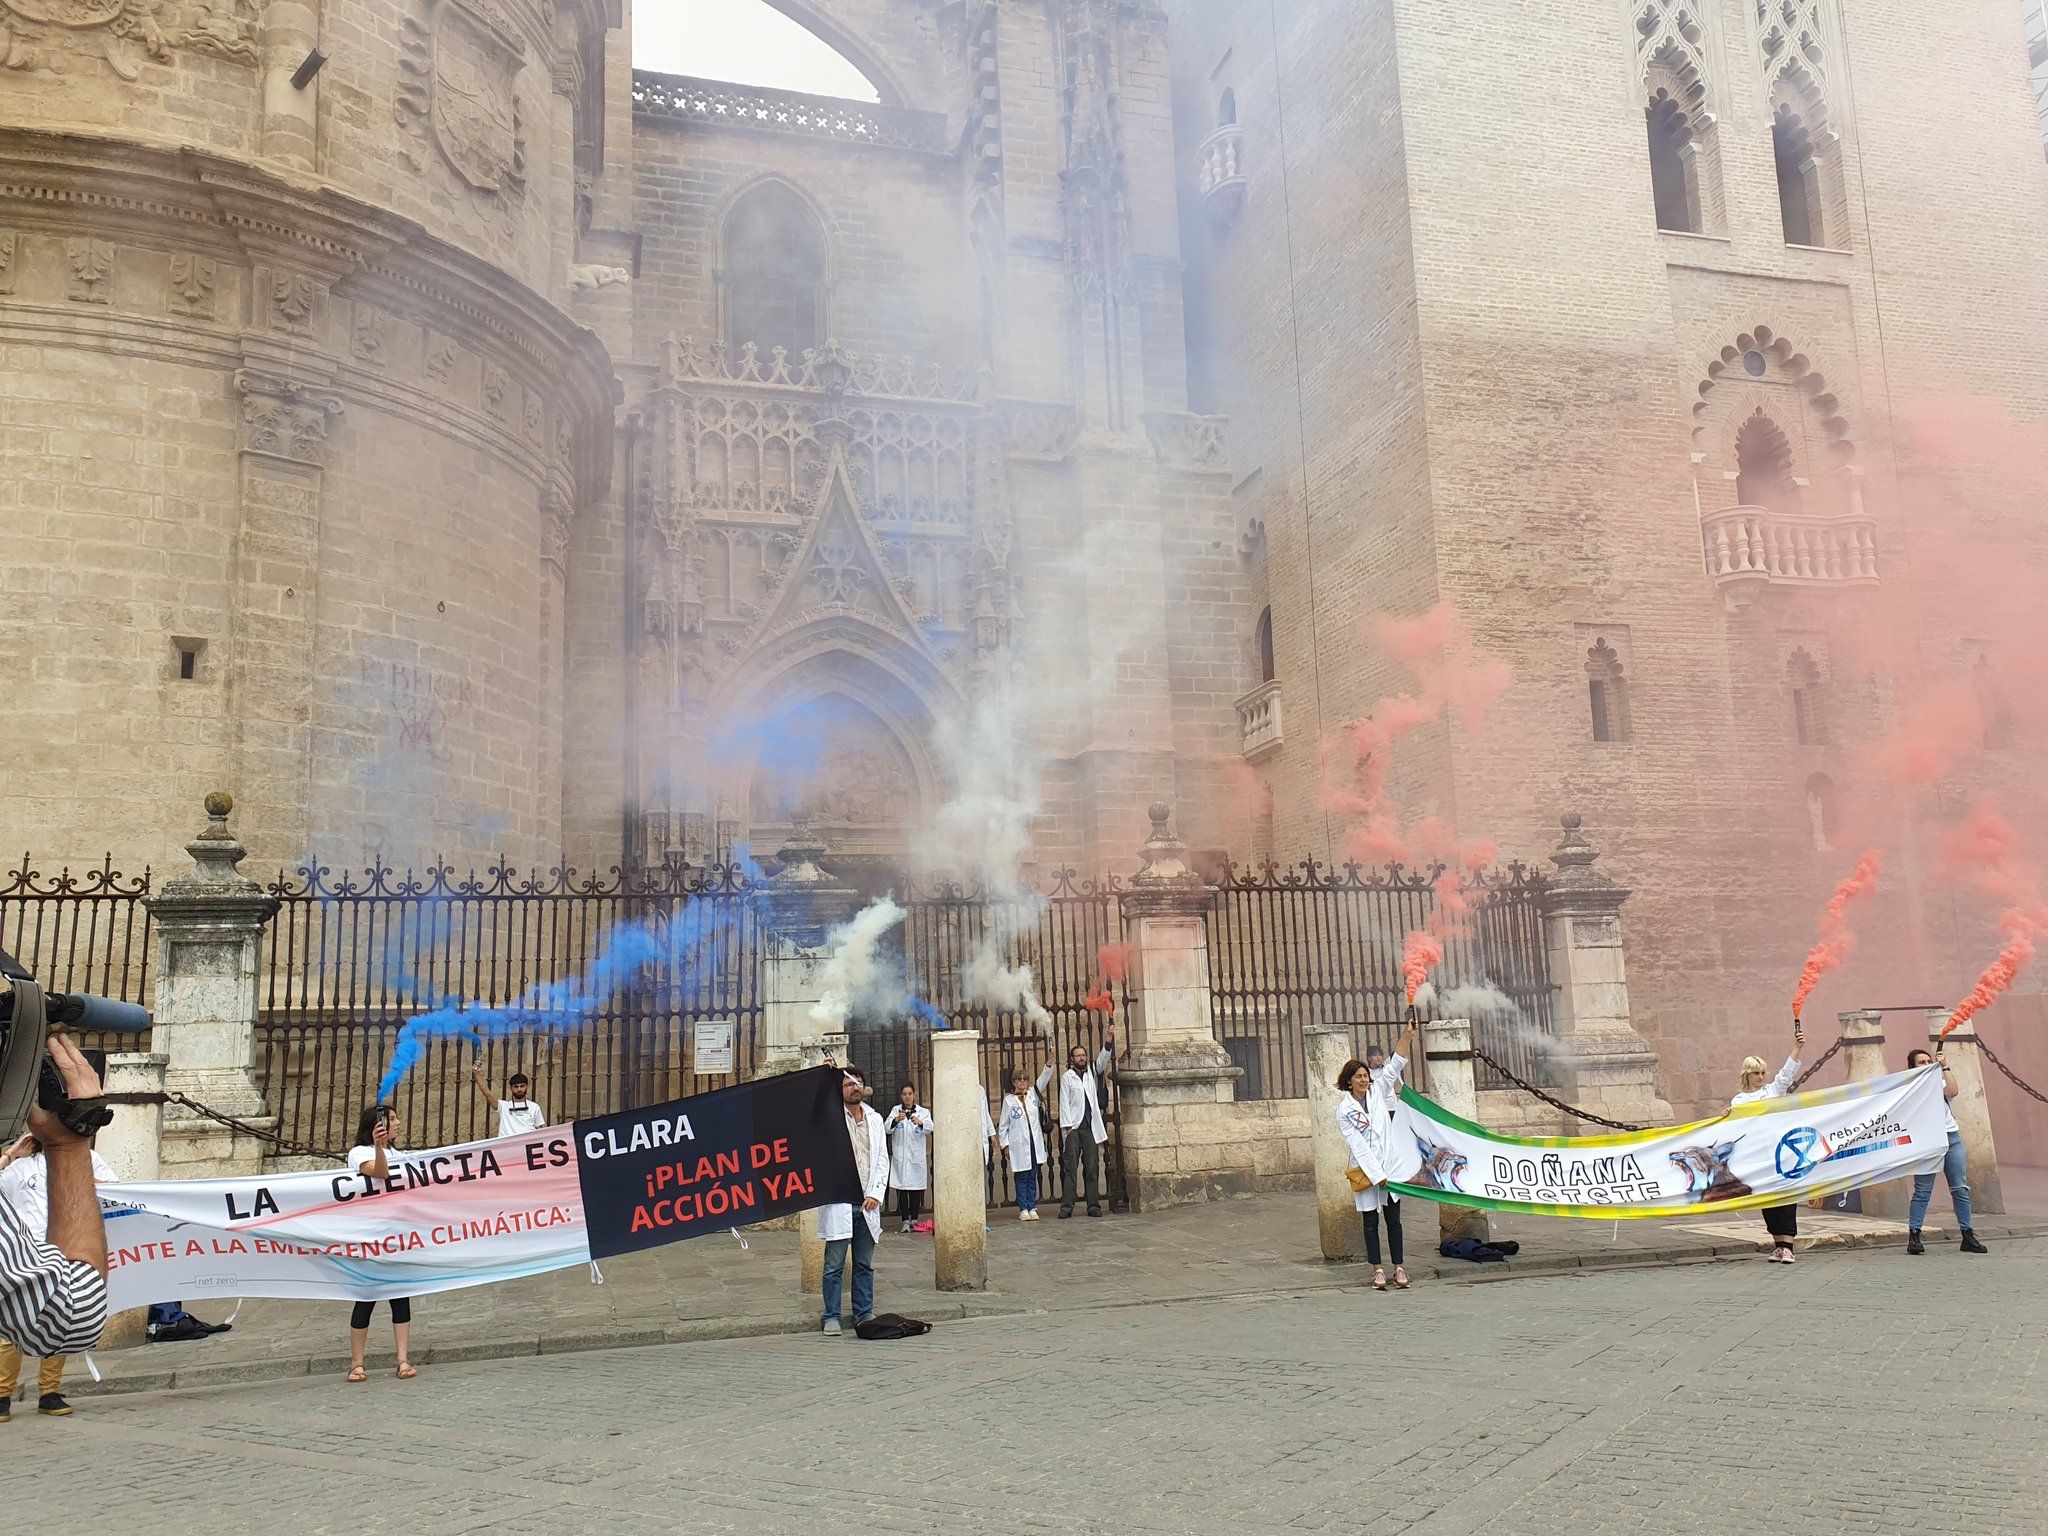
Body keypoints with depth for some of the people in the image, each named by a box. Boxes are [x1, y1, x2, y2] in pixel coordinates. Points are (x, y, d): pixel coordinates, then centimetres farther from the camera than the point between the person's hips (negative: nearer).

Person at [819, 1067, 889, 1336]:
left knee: (865, 1264, 10)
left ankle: (864, 1314, 19)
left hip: (868, 1202, 4)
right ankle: (831, 1317, 8)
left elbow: (883, 1160, 12)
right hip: (838, 1200, -4)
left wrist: (875, 1194, -1)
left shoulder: (875, 1119, 13)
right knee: (834, 1265, -1)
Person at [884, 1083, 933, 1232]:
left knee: (916, 1190, 4)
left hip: (917, 1157, 0)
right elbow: (887, 1128, -10)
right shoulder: (896, 1110, 6)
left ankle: (914, 1220, 14)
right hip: (899, 1157, 0)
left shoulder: (923, 1112, 4)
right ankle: (905, 1221, -5)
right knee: (901, 1189, -5)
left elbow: (929, 1128, -15)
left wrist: (920, 1123, -38)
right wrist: (896, 1120, -31)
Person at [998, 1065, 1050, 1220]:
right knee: (1021, 1178, 1)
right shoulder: (1008, 1100, 1)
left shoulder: (1033, 1094, 9)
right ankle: (1023, 1209, 6)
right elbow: (1003, 1125, 3)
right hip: (1018, 1145, -3)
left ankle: (1032, 1208, 10)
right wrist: (1005, 1145, -1)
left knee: (1032, 1178, 6)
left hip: (1035, 1143, 3)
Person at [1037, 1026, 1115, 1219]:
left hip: (1090, 1127, 3)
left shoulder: (1091, 1072, 15)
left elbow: (1102, 1061, 0)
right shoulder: (1067, 1076, 4)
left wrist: (1108, 1044, -16)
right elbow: (1064, 1102, 0)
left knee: (1092, 1168, 3)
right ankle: (1066, 1206, -6)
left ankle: (1094, 1206, 5)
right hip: (1073, 1128, -3)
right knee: (1070, 1168, -5)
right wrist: (1067, 1125, -9)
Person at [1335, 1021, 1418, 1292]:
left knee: (1393, 1219, 6)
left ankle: (1399, 1267, 12)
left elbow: (1395, 1065, -1)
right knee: (1371, 1221, 6)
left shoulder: (1378, 1091, 5)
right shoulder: (1344, 1110, -4)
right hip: (1366, 1168, -2)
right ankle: (1377, 1270, 13)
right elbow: (1357, 1145, -9)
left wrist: (1408, 1035, -12)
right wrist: (1377, 1174, -15)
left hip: (1389, 1163, 2)